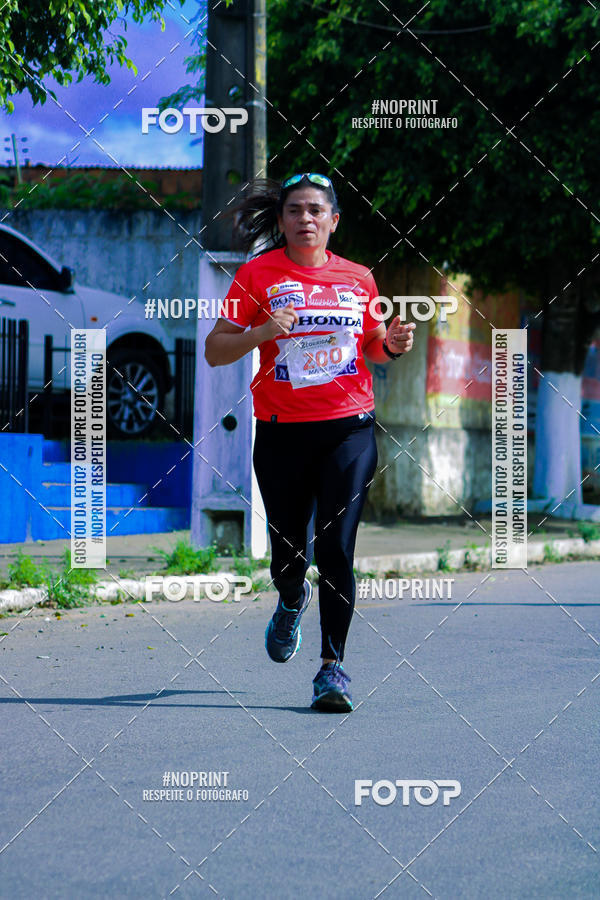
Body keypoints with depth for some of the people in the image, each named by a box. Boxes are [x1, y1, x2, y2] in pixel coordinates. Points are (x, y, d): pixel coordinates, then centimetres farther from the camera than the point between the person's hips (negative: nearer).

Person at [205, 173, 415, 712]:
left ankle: (333, 665, -2)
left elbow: (372, 344, 24)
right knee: (289, 549, 7)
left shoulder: (358, 278, 9)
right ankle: (291, 602, 44)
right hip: (282, 430, 0)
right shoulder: (258, 274, 1)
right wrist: (258, 333, -19)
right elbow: (214, 352, -1)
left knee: (336, 547, -10)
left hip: (349, 428, 1)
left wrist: (393, 344, 1)